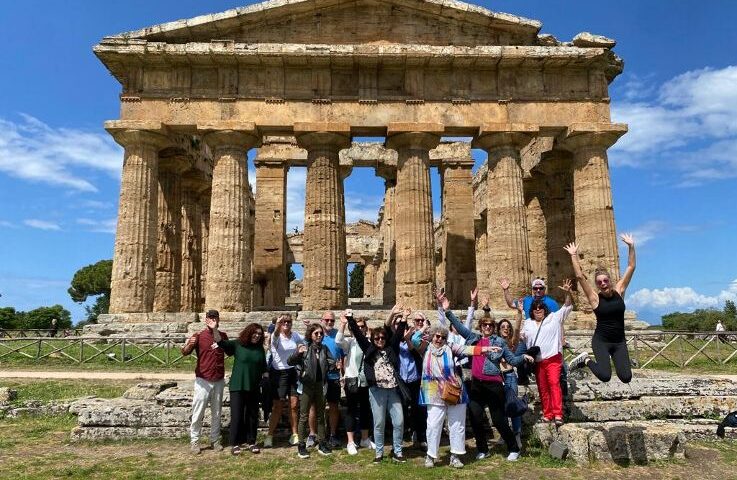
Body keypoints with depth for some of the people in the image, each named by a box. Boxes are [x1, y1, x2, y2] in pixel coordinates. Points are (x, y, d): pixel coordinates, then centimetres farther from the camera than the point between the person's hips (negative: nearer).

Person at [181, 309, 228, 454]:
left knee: (216, 413, 10)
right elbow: (184, 352, -16)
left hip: (219, 381, 3)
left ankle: (215, 440, 20)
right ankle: (194, 441, 10)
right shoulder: (198, 336, -6)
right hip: (203, 380, -3)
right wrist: (189, 345, -40)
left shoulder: (223, 336, 5)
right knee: (198, 412, -1)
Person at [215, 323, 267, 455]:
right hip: (237, 386, -3)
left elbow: (264, 368, 14)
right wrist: (214, 329, -26)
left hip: (254, 388, 4)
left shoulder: (260, 348, 7)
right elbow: (221, 342, -15)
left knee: (252, 415, 9)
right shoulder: (237, 344, -4)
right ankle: (235, 443, 10)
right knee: (237, 415, -1)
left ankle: (251, 442, 21)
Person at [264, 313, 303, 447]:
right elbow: (275, 336, -36)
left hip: (293, 372, 4)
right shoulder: (276, 336, -12)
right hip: (279, 373, -4)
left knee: (294, 405, 7)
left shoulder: (295, 335, 3)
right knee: (277, 406, 0)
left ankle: (294, 434, 20)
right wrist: (277, 327, -59)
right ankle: (270, 435, 13)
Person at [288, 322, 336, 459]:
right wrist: (297, 353, -31)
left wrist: (326, 369, -5)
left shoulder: (324, 348, 4)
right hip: (307, 385, -4)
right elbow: (290, 362, -14)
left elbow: (332, 363, 12)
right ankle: (301, 445, 9)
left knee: (320, 415, 13)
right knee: (304, 416, 1)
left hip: (321, 385, 4)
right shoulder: (304, 347, -8)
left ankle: (321, 444, 21)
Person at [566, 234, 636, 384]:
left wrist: (631, 246, -2)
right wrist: (574, 255, -14)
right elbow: (580, 276, -15)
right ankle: (586, 360, 8)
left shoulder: (619, 291, 1)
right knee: (605, 376, -19)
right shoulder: (595, 298, -7)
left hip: (619, 341, 3)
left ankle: (615, 360, 19)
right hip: (601, 341, -3)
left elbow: (631, 267, 2)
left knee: (626, 378, -11)